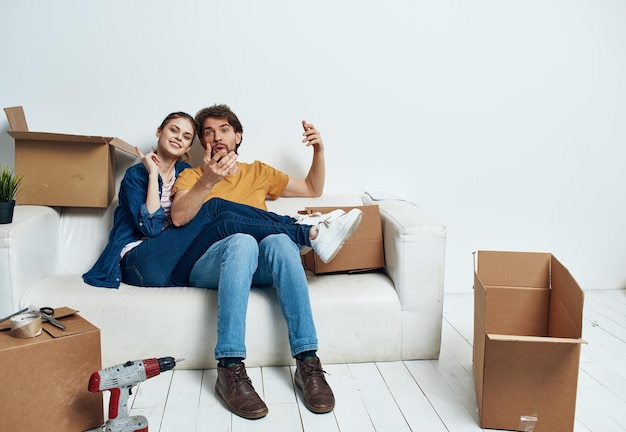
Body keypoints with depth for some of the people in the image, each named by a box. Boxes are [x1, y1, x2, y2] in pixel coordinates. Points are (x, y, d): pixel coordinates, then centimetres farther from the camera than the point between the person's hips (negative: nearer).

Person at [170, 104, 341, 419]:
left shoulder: (258, 172, 26)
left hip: (258, 265, 2)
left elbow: (313, 189, 30)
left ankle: (307, 362, -35)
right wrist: (208, 182, -19)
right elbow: (179, 218, -3)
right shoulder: (191, 176, 18)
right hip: (207, 265, -1)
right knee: (242, 241, -37)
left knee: (279, 240, -34)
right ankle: (230, 369, -38)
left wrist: (319, 150, 15)